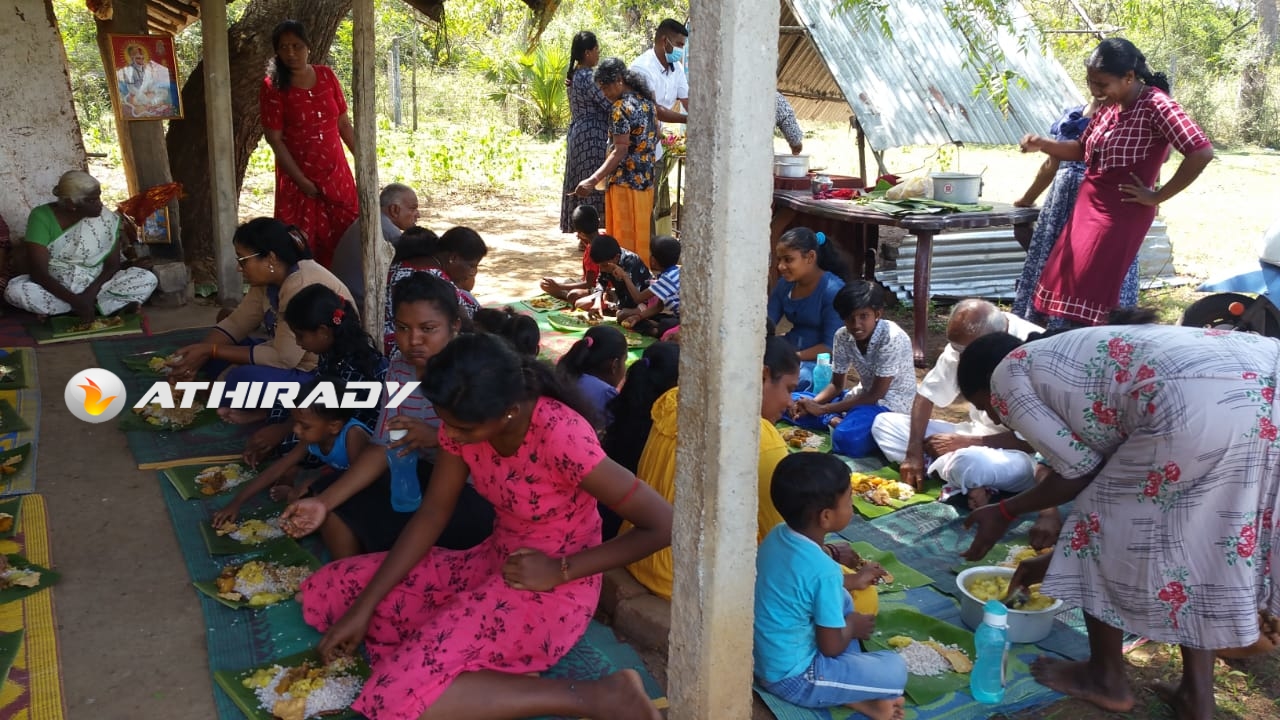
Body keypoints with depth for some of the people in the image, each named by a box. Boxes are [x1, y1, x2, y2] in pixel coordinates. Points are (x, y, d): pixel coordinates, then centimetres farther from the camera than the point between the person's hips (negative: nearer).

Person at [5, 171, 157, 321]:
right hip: (56, 288, -1)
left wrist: (91, 292, -24)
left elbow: (112, 265, -5)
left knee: (148, 279, -21)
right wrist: (75, 300, -34)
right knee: (14, 290, -32)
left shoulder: (107, 219, -8)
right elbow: (38, 271, -21)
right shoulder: (42, 217, -14)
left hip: (95, 285, 1)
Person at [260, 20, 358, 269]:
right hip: (299, 176, -4)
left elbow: (344, 123, 10)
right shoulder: (273, 87, -8)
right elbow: (275, 139, -10)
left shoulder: (326, 76, 3)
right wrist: (301, 180, -14)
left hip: (336, 172, 4)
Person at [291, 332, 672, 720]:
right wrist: (364, 606, -6)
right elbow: (432, 513, 0)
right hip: (493, 563, 8)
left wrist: (561, 571, -22)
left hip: (553, 588, -8)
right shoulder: (465, 420, -9)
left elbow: (664, 525, -27)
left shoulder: (560, 435, -30)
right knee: (327, 591, 1)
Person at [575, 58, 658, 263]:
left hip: (625, 182, -9)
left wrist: (593, 180, -29)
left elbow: (620, 151, -24)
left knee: (624, 239, -1)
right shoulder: (646, 100, 9)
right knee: (642, 235, 14)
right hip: (646, 179, 9)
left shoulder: (621, 108, -17)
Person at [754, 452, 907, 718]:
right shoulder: (824, 570, -28)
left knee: (842, 598, 21)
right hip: (791, 678, -8)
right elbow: (832, 646, -16)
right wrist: (853, 626, 4)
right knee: (895, 670, -3)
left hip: (760, 657, 8)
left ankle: (852, 680, 15)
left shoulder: (777, 535, -5)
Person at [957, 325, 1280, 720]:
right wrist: (1057, 557, 47)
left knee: (1103, 523, 13)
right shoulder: (1069, 358, 35)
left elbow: (1079, 469, 7)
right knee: (1193, 538, 24)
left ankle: (1107, 678, 29)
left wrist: (1006, 511, 22)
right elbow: (1105, 464, 38)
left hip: (1199, 404, -9)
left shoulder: (1007, 376, 12)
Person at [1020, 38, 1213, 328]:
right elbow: (1082, 150, 20)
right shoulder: (1109, 107, 7)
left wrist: (1157, 196, -18)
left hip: (1121, 216, -8)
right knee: (1060, 283, 10)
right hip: (1086, 209, 8)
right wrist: (1043, 144, 2)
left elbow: (1202, 152, -26)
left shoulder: (1155, 106, -18)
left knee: (1086, 294, -5)